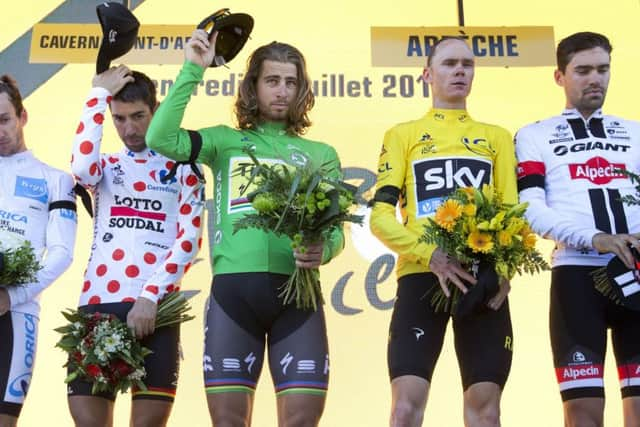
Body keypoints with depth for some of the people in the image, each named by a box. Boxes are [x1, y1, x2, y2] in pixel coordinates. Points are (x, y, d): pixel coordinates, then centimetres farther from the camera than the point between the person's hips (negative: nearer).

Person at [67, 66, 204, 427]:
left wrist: (149, 297, -11)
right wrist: (100, 94, 1)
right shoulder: (106, 166, 18)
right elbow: (81, 167, -8)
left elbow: (190, 240, 0)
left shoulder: (182, 168, 11)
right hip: (97, 304, 2)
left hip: (155, 308, -2)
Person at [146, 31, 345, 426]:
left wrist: (322, 251, -13)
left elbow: (335, 229, 10)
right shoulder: (225, 140, 15)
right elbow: (161, 140, -3)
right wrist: (193, 70, -1)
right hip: (233, 287, -1)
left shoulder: (321, 153, 17)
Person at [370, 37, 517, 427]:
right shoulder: (403, 135, 13)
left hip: (484, 279, 2)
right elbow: (380, 215, 3)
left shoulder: (497, 138, 19)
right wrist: (430, 255, -15)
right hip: (421, 275, -2)